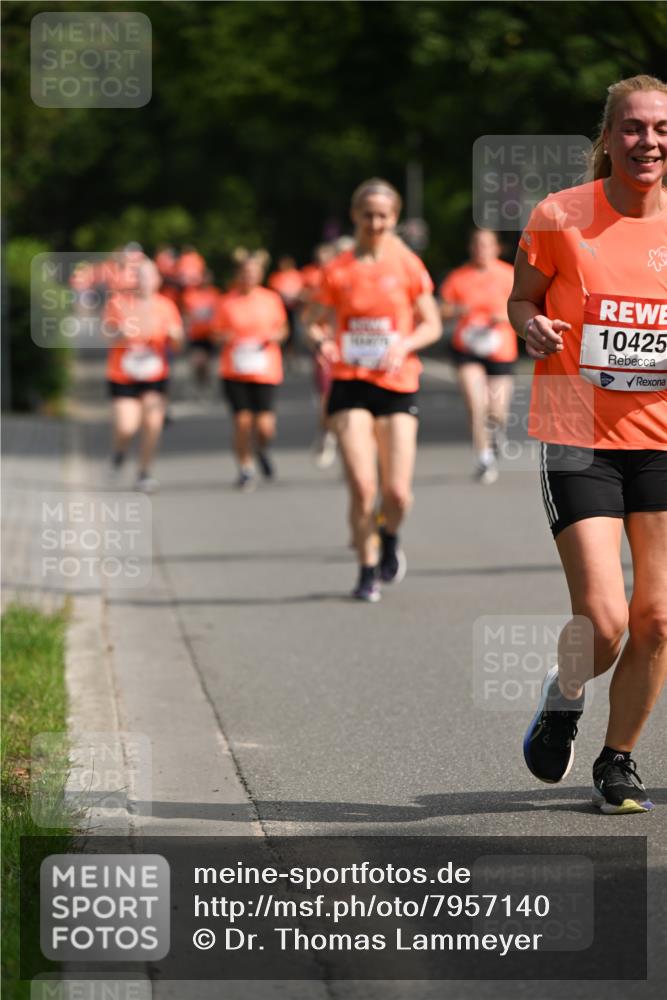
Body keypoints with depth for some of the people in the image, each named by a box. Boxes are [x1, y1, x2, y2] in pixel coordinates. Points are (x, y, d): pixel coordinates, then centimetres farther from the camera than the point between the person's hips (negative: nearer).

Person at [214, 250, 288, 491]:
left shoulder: (271, 299, 5)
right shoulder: (227, 302, 2)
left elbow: (282, 329, 14)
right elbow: (218, 333, 9)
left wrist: (273, 337, -8)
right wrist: (228, 338, -13)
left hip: (265, 369, 0)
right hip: (234, 371, 0)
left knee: (264, 425, -7)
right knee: (242, 421, -5)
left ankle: (262, 450, 29)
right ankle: (245, 469, 14)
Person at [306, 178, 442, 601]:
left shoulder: (407, 265, 2)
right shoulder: (338, 270, 4)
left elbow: (432, 324, 7)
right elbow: (319, 323, 11)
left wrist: (404, 344, -13)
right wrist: (322, 340, -12)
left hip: (397, 384, 0)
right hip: (350, 383, 0)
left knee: (397, 491, -6)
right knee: (361, 486, -11)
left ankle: (390, 539, 29)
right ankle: (368, 571, 8)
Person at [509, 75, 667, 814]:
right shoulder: (559, 216, -5)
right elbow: (521, 300, 8)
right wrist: (531, 326, -14)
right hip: (577, 438, -3)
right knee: (603, 620, -12)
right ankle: (563, 696, 23)